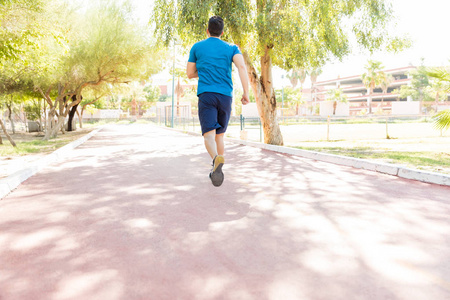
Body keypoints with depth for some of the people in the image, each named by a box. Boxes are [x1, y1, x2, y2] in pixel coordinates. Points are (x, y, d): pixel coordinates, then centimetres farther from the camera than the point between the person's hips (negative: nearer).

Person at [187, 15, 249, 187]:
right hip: (226, 97, 2)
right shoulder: (231, 48, 13)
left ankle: (217, 160, -44)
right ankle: (215, 172, 21)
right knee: (219, 136, 18)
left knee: (209, 136, -13)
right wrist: (246, 93, -9)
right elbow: (241, 66, -7)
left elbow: (190, 74, 17)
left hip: (206, 96, -2)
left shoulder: (197, 47, 13)